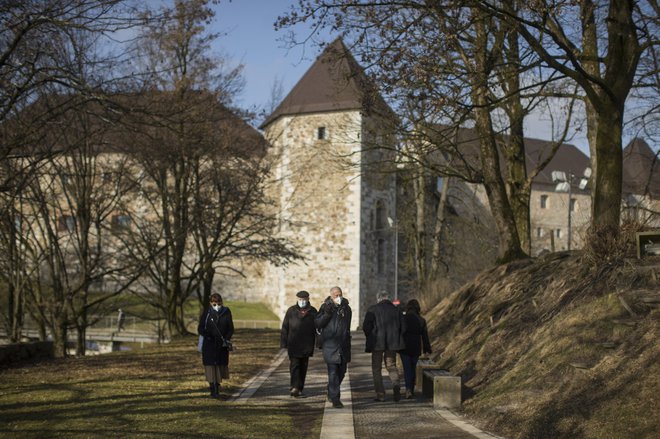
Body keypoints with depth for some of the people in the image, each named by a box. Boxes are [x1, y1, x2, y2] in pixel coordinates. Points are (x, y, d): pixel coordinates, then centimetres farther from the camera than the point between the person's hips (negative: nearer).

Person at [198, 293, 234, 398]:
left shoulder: (226, 313, 0)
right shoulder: (207, 313, -4)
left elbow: (231, 329, 5)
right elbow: (200, 329, 0)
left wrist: (227, 339, -10)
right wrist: (207, 335, -17)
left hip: (222, 345, 2)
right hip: (209, 344, -2)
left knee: (221, 365, 7)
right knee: (211, 366, -7)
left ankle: (217, 386, 28)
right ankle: (213, 390, -4)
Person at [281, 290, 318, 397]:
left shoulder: (312, 311, 5)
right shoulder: (291, 311, 3)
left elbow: (317, 328, 6)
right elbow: (285, 327, 3)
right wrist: (284, 343, -1)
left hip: (307, 345, 2)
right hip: (293, 344, -1)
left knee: (303, 366, 8)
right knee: (294, 365, -12)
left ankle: (300, 388, 17)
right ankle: (295, 387, -21)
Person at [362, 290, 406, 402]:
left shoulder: (372, 309, -4)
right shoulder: (396, 310, 5)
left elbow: (366, 327, -9)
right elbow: (403, 328, 4)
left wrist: (370, 337, 8)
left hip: (377, 343, -2)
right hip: (392, 343, 2)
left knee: (376, 368, 9)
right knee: (391, 366, 14)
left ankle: (380, 394, 4)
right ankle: (396, 384, -12)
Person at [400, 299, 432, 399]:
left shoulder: (403, 319, -8)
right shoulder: (421, 320, -2)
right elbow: (425, 336, 1)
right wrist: (427, 349, 7)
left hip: (404, 347, -2)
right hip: (416, 348, 2)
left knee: (407, 369, -1)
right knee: (413, 368, 16)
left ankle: (408, 389, -18)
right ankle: (411, 390, 23)